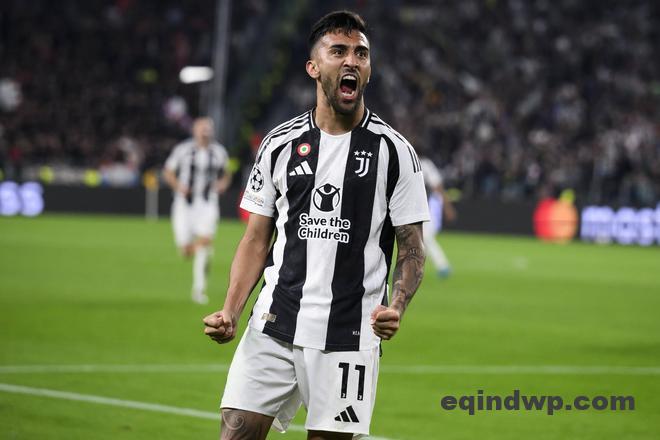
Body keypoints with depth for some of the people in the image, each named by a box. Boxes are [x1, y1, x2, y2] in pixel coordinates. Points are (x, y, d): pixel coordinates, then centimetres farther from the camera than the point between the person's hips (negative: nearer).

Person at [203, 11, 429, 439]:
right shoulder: (280, 144, 8)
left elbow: (412, 249, 3)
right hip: (274, 325, 2)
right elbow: (257, 240, 13)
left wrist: (396, 308, -17)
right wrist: (230, 312, -1)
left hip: (349, 336, -2)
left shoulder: (394, 151, 1)